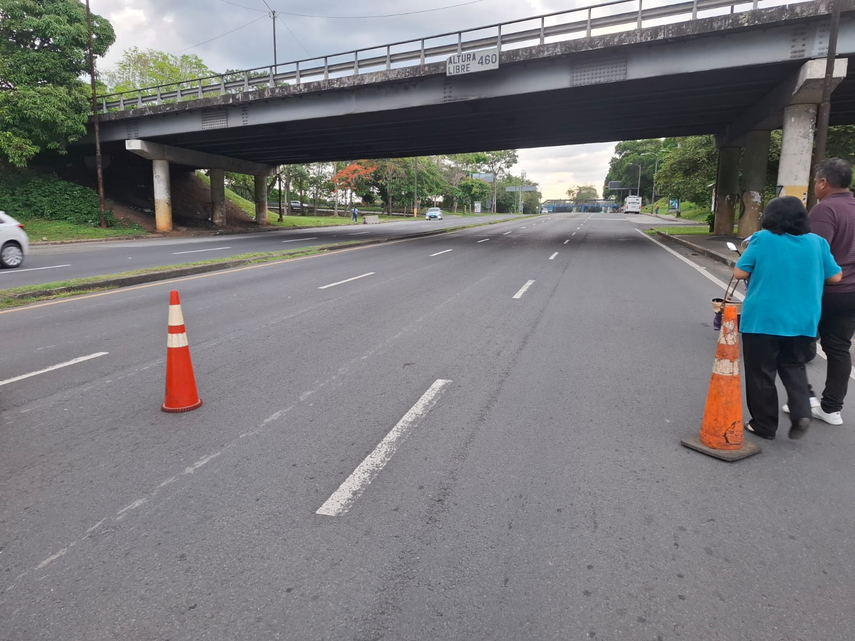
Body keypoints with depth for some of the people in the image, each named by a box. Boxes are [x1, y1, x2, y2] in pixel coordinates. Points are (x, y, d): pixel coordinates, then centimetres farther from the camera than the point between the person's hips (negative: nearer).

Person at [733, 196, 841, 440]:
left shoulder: (762, 238, -8)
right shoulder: (817, 242, 2)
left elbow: (739, 273, -7)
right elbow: (836, 276, 10)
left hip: (762, 319, -3)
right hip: (802, 321, 4)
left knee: (761, 373, 8)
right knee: (794, 367, 22)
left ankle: (764, 425, 15)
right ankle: (801, 412, 4)